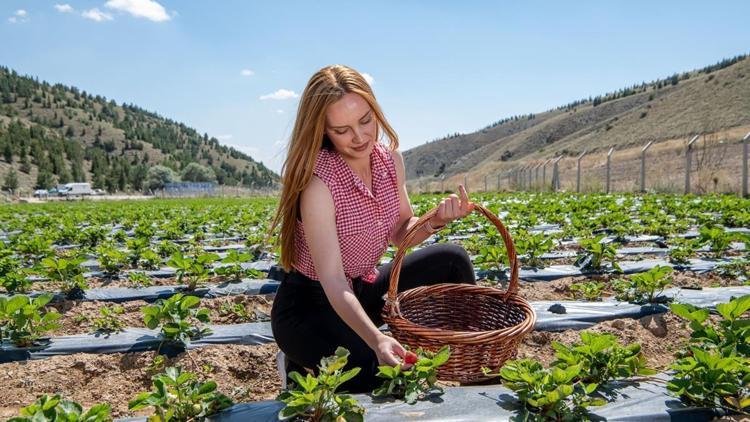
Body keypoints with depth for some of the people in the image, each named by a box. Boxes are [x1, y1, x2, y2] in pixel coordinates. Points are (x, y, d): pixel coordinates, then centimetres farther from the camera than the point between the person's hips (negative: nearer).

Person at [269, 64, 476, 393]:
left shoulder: (390, 159, -7)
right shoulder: (319, 182, -29)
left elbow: (400, 235, 4)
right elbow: (333, 283, -33)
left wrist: (436, 220, -18)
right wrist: (376, 340, -48)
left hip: (364, 289, 7)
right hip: (310, 307, -7)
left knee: (451, 260, -6)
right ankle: (310, 370, 1)